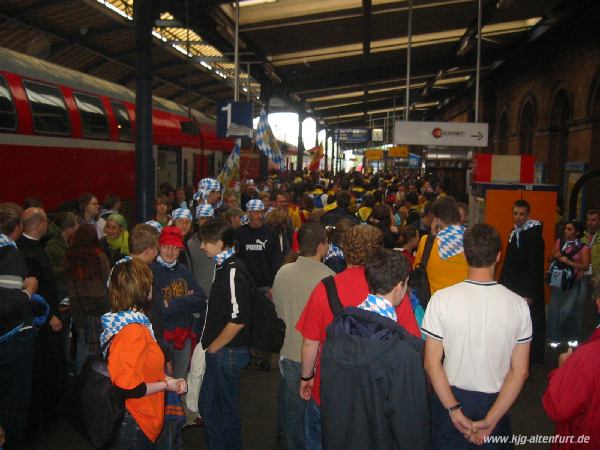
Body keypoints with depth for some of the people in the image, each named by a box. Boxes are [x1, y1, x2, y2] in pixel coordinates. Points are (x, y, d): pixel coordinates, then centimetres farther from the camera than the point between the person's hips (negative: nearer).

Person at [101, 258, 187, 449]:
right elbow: (127, 388, -28)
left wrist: (165, 378, 4)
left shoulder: (122, 320, 4)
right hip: (135, 424, -9)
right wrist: (166, 385, -16)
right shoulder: (134, 330, -26)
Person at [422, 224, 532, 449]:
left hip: (450, 398, -1)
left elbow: (432, 363, -15)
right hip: (496, 403, 1)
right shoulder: (518, 304, -12)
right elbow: (520, 371, -12)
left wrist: (454, 411, -12)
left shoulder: (441, 299, -17)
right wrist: (490, 420, -12)